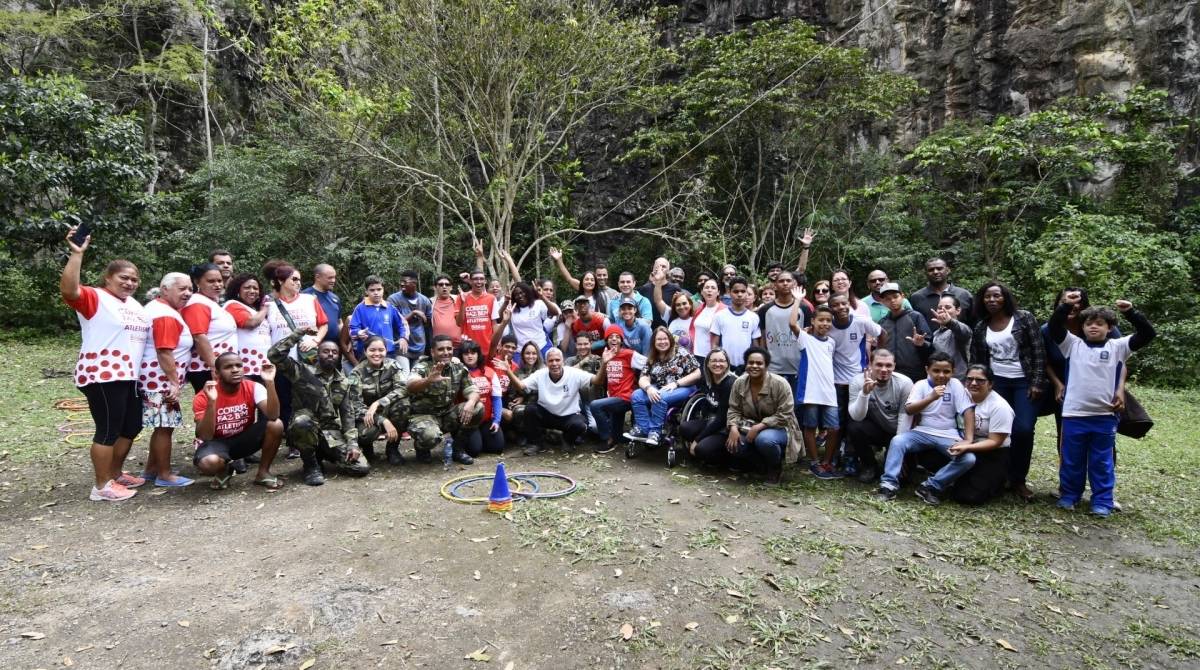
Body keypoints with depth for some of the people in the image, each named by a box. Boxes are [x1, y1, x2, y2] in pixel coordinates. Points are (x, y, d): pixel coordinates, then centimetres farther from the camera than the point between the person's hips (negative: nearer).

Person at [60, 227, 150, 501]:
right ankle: (101, 486, 6)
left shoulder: (134, 303, 17)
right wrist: (76, 254, -29)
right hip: (103, 375, -9)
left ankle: (115, 474, 31)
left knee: (132, 426, 16)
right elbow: (68, 290, -28)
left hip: (129, 376, 9)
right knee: (109, 430, -4)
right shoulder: (94, 298, -7)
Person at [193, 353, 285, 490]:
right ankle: (223, 470, 3)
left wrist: (270, 382, -41)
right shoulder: (203, 397, -19)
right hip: (217, 442, -2)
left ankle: (263, 472, -5)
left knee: (276, 425, -26)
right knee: (209, 462, -37)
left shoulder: (253, 387, -15)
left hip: (244, 438, 2)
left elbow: (273, 416, -31)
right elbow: (205, 437, -27)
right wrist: (211, 402, -39)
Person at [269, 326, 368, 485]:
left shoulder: (343, 382, 10)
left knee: (362, 468, -15)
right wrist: (299, 333, -16)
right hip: (305, 430, -3)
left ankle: (321, 454, 14)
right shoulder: (303, 371, -2)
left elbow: (348, 414, 7)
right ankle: (311, 464, -12)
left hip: (331, 433, 4)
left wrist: (352, 444, -6)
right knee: (302, 422, -42)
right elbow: (274, 355, -16)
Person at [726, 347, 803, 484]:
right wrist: (733, 427, -22)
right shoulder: (739, 383, -6)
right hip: (750, 428, 5)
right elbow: (734, 410, -2)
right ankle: (764, 465, 6)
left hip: (779, 428, -4)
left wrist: (758, 427, -28)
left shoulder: (780, 384, -20)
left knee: (764, 439, -37)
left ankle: (776, 468, -2)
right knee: (733, 445, -23)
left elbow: (784, 415, -21)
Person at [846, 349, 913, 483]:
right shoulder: (858, 381, -18)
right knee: (853, 427, -29)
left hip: (897, 433, 0)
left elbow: (905, 417, -13)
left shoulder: (905, 383, -16)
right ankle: (869, 465, -3)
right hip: (874, 429, 0)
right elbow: (857, 417, -25)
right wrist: (864, 393, -41)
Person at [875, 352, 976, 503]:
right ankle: (889, 484, -23)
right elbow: (909, 410, -15)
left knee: (968, 459, -25)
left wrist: (968, 439, -18)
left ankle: (931, 486, -15)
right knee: (897, 441, -28)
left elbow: (968, 411, -7)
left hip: (948, 436, 1)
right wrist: (931, 397, -30)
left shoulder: (955, 385, -1)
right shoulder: (921, 385, -2)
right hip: (922, 432, 0)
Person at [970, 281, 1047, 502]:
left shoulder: (1024, 318, -2)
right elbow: (976, 360, 11)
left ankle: (1018, 480, 6)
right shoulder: (980, 327, 7)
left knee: (1023, 430, -10)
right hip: (996, 383, 3)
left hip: (1024, 382, -2)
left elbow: (1039, 351, -5)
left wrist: (1037, 383, -11)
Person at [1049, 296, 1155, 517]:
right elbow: (1054, 328, -5)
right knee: (1072, 460, 11)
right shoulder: (1073, 344, 5)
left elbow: (1147, 334, -1)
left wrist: (1130, 312, -13)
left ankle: (1102, 502, 20)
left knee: (1102, 462, 10)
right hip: (1074, 414, 0)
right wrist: (1065, 306, -17)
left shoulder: (1117, 347, 6)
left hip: (1105, 416, 0)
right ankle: (1069, 495, 25)